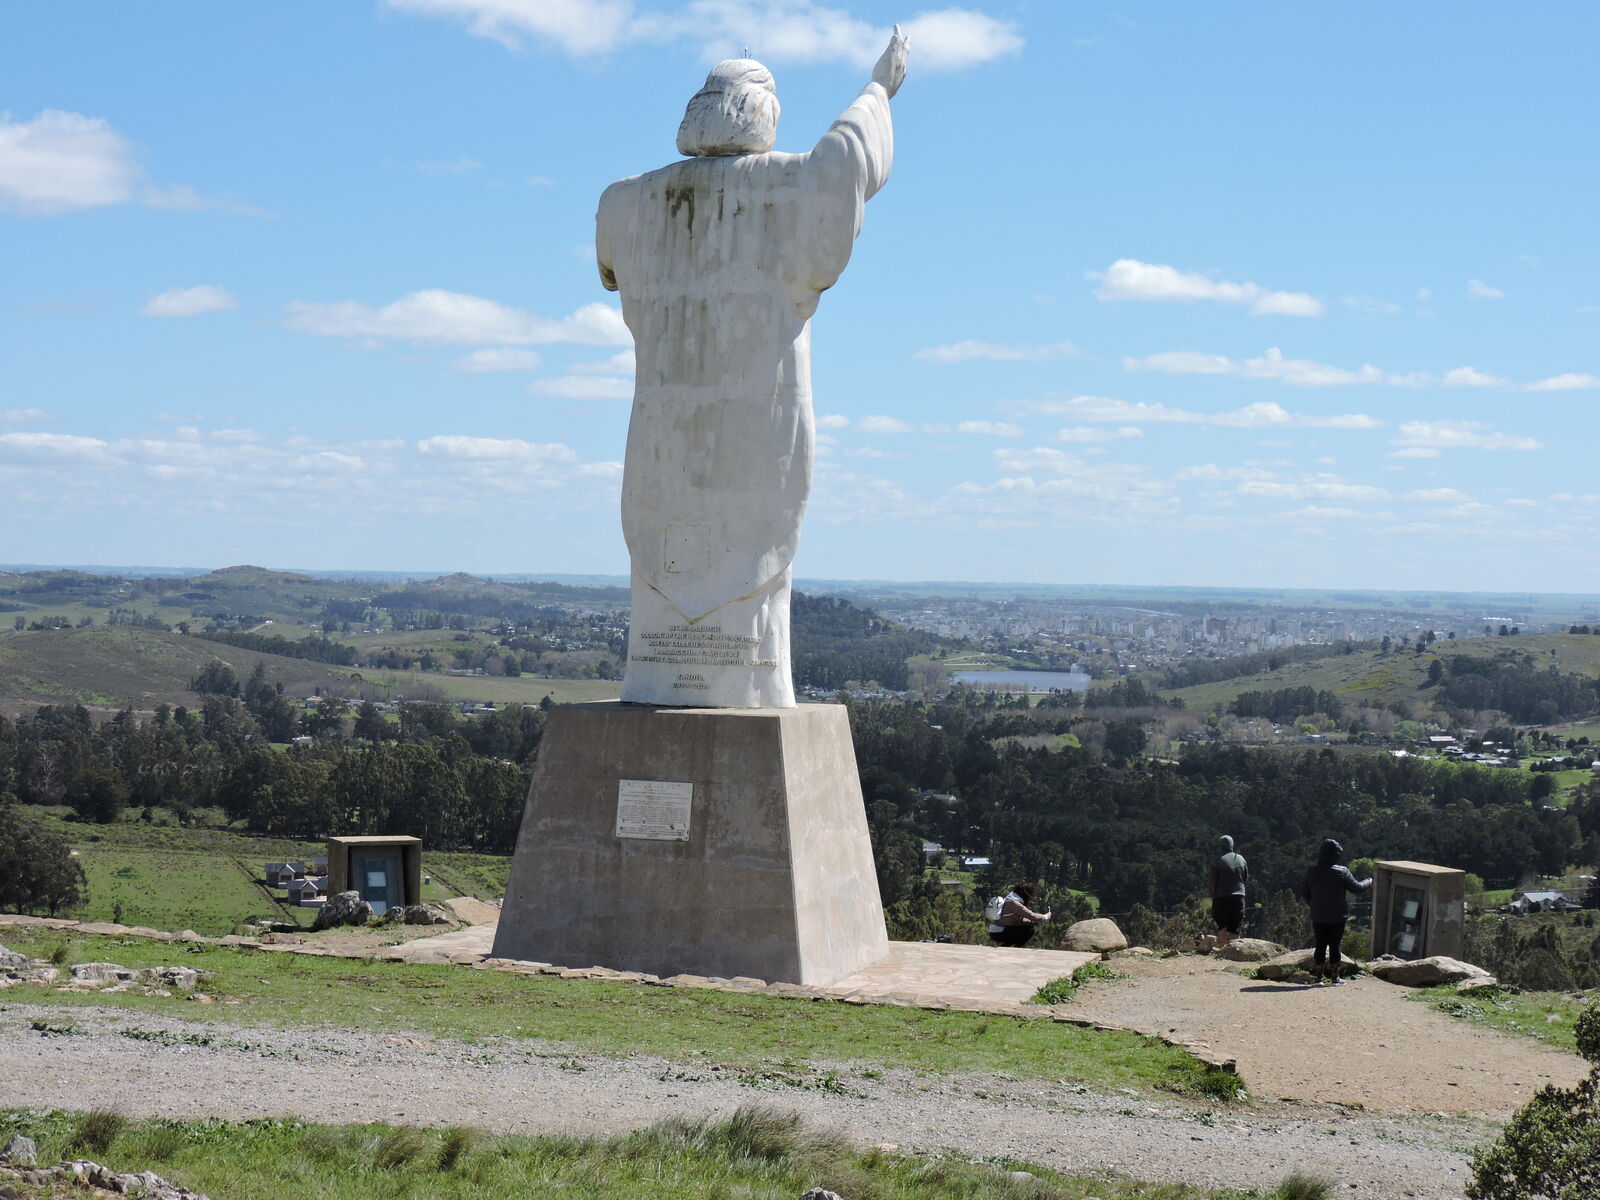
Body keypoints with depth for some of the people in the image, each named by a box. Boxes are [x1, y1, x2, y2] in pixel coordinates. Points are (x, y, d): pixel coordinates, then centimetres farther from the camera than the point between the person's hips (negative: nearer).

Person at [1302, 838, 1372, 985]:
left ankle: (1319, 976, 11)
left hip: (1318, 916, 3)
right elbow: (1357, 888, -6)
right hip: (1337, 917, -3)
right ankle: (1335, 977, 10)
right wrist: (1368, 882, 14)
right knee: (1335, 946, 5)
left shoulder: (1311, 873, -3)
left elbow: (1306, 895, 5)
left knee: (1320, 946, 10)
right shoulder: (1342, 872, -13)